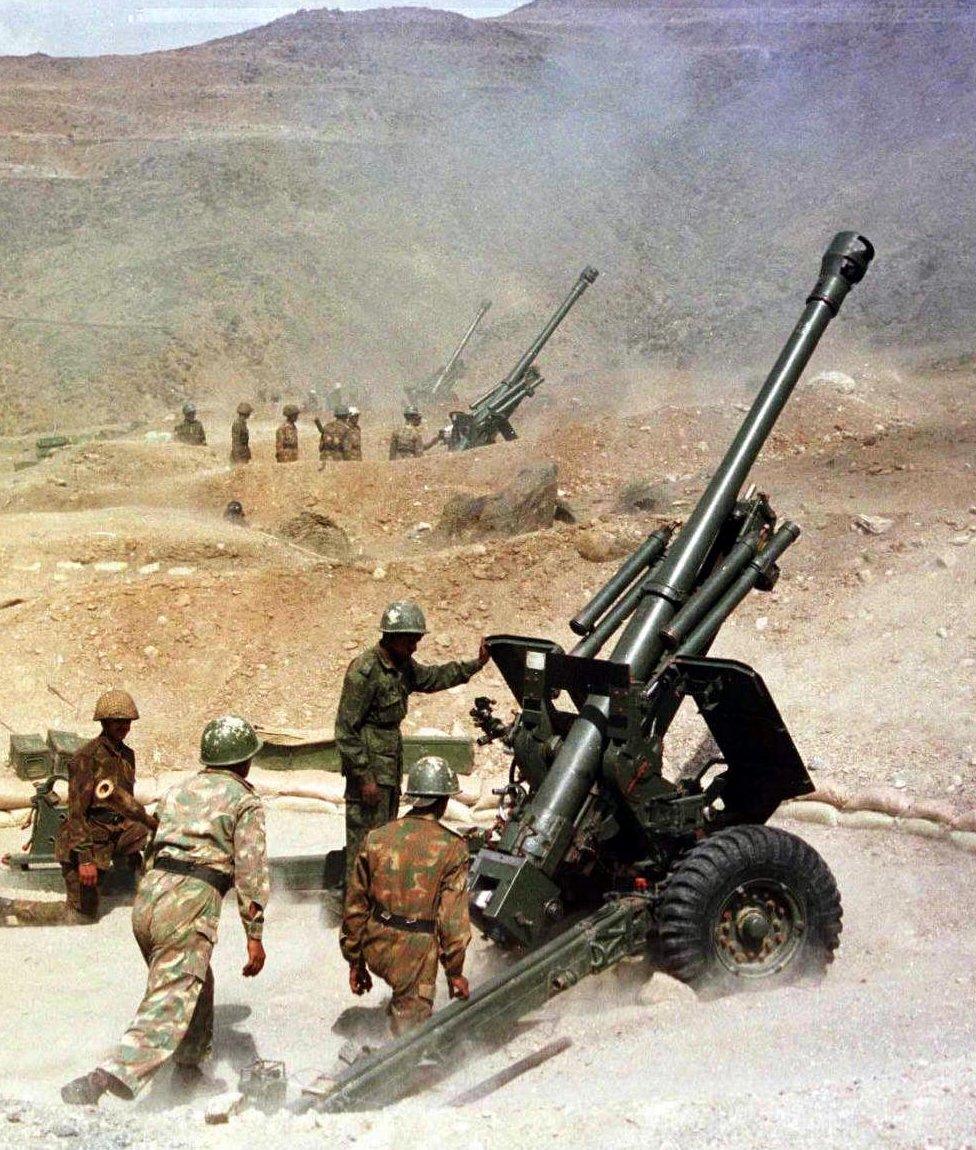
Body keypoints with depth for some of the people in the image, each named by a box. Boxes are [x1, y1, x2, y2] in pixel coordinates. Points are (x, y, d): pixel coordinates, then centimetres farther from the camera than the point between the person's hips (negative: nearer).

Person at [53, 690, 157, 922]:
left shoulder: (127, 755, 8)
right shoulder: (88, 756, -14)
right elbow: (77, 810, -17)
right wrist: (85, 858, -22)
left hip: (120, 829, 7)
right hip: (90, 837, -7)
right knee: (83, 913, -3)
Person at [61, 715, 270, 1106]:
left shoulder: (177, 791, 23)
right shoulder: (245, 801, 6)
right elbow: (251, 871, -1)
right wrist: (255, 935, 0)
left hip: (147, 898, 7)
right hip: (190, 907, -7)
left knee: (196, 979, 28)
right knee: (169, 1007, -12)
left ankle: (191, 1060, 37)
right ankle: (103, 1080, -30)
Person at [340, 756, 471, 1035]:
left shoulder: (376, 838, 0)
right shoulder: (452, 847, -11)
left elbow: (355, 905, 5)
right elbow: (453, 918, -11)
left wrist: (355, 962, 15)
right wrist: (455, 971, 1)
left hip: (376, 948, 4)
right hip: (416, 953, -4)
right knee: (411, 1021, 6)